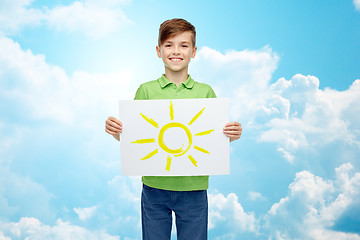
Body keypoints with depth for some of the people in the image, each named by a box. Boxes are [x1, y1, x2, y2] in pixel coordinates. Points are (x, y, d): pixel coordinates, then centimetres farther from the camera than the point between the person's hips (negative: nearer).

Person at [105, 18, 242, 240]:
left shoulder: (206, 92, 3)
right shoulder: (146, 90, 2)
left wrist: (231, 136, -15)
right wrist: (115, 132, -16)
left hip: (194, 188, 0)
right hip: (154, 187, 0)